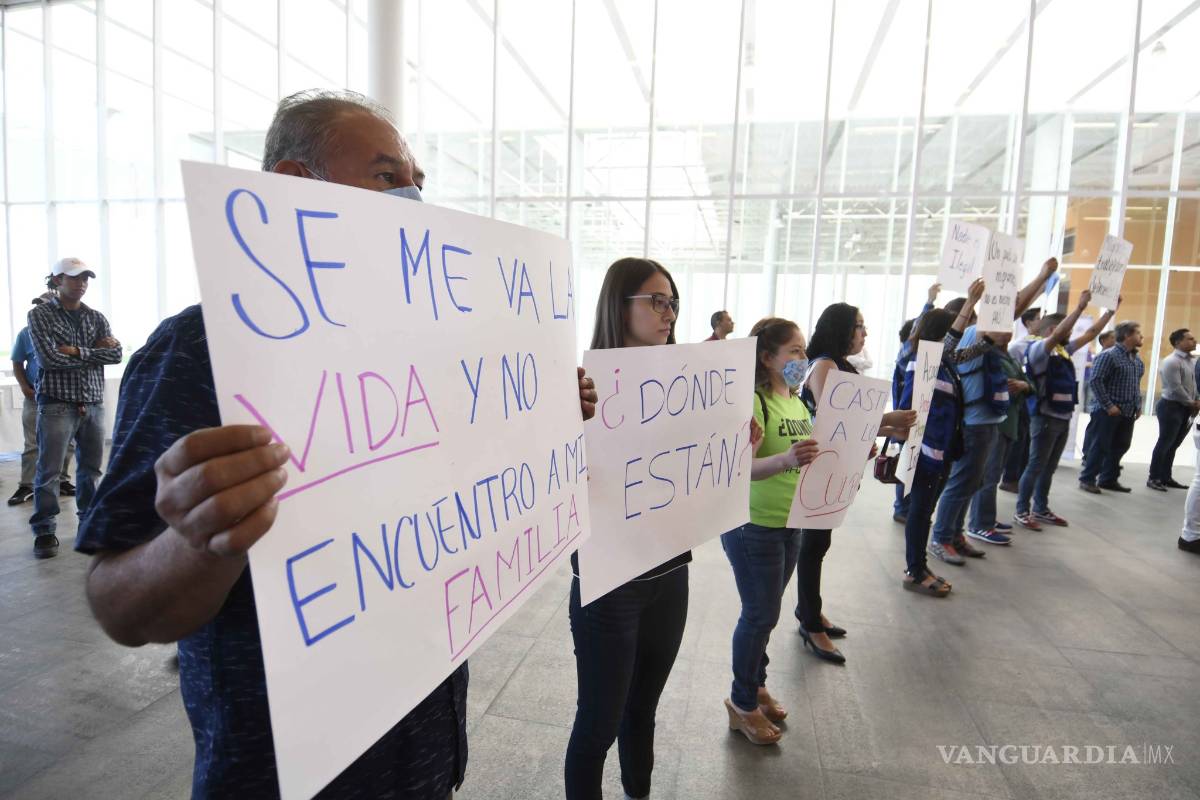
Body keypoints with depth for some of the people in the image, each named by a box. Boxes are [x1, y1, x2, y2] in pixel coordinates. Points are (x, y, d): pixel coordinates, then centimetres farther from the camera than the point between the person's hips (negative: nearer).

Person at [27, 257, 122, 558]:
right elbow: (48, 358, -12)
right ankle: (45, 530, 5)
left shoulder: (96, 317, 12)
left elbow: (116, 354, -2)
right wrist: (94, 353, -6)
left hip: (93, 403, 4)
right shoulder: (40, 314, 1)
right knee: (49, 469, -3)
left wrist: (76, 352, -11)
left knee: (91, 467, 10)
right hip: (57, 403, -4)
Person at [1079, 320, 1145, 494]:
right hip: (1108, 411, -8)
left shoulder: (1137, 360, 14)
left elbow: (1137, 385, 23)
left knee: (1120, 447, 10)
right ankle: (1087, 479, 7)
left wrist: (1138, 406, 13)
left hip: (1128, 413, 8)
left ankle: (1108, 479, 21)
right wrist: (1108, 405, -18)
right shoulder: (1109, 355, -12)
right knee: (1100, 446, -3)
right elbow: (1096, 380, -17)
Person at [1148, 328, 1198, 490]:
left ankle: (1165, 477, 20)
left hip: (1186, 408, 8)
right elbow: (1175, 389, -17)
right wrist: (1192, 403, -8)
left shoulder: (1194, 360, 11)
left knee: (1173, 445, 12)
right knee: (1164, 444, -3)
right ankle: (1154, 478, 4)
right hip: (1171, 407, -8)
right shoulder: (1171, 362, -14)